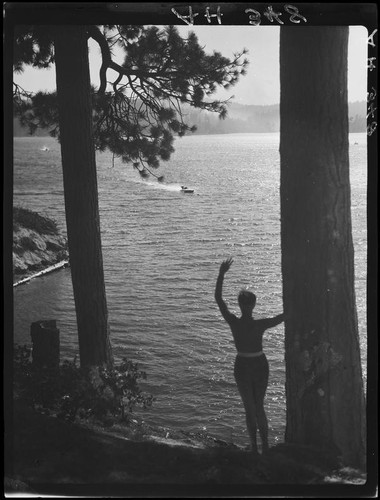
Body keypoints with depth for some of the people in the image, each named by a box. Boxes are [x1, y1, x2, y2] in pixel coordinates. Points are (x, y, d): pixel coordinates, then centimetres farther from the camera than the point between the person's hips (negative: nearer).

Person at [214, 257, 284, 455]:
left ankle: (254, 447, 15)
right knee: (259, 406, 19)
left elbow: (218, 298, -12)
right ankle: (265, 446, 22)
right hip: (260, 365, 1)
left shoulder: (233, 323, -19)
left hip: (242, 367, -1)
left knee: (250, 408, 13)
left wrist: (221, 274, -11)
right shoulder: (260, 325, -20)